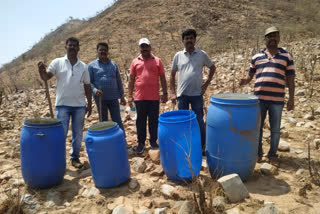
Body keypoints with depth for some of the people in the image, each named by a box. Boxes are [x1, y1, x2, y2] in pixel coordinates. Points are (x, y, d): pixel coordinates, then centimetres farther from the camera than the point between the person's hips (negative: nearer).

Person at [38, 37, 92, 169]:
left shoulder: (83, 66, 8)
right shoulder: (57, 62, 1)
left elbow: (87, 86, 10)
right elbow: (46, 77, -7)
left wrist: (89, 104, 8)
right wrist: (42, 71, -30)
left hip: (79, 105, 3)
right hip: (62, 104, -2)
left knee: (78, 133, 10)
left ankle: (75, 157, 24)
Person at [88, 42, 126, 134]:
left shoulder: (113, 64, 10)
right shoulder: (92, 65, 3)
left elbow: (118, 81, 12)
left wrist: (122, 96, 8)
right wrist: (94, 90, -21)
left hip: (113, 98, 2)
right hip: (100, 98, -1)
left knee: (118, 121, 4)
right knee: (103, 122, 10)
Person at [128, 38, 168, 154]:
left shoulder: (157, 61, 4)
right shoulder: (135, 62, 8)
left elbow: (162, 78, 5)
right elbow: (131, 80, 9)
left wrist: (165, 93, 0)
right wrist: (130, 95, 5)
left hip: (154, 97, -1)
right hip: (139, 97, 1)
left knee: (154, 120, 7)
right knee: (140, 121, 8)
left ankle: (153, 141, 22)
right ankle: (141, 143, 20)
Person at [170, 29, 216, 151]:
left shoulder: (202, 54, 2)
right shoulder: (178, 55, 3)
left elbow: (212, 68, 14)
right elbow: (172, 74, 7)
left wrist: (207, 83, 4)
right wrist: (172, 93, 1)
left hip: (197, 94, -1)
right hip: (182, 94, 1)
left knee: (199, 121, 7)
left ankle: (202, 146, 22)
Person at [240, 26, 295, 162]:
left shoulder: (287, 56, 5)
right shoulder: (256, 57, 9)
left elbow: (290, 79, 4)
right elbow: (250, 75, 15)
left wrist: (291, 98, -1)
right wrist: (244, 81, -8)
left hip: (277, 100, -1)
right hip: (259, 99, 1)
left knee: (275, 129, 8)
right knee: (257, 127, 8)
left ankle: (272, 154, 24)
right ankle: (258, 153, 23)